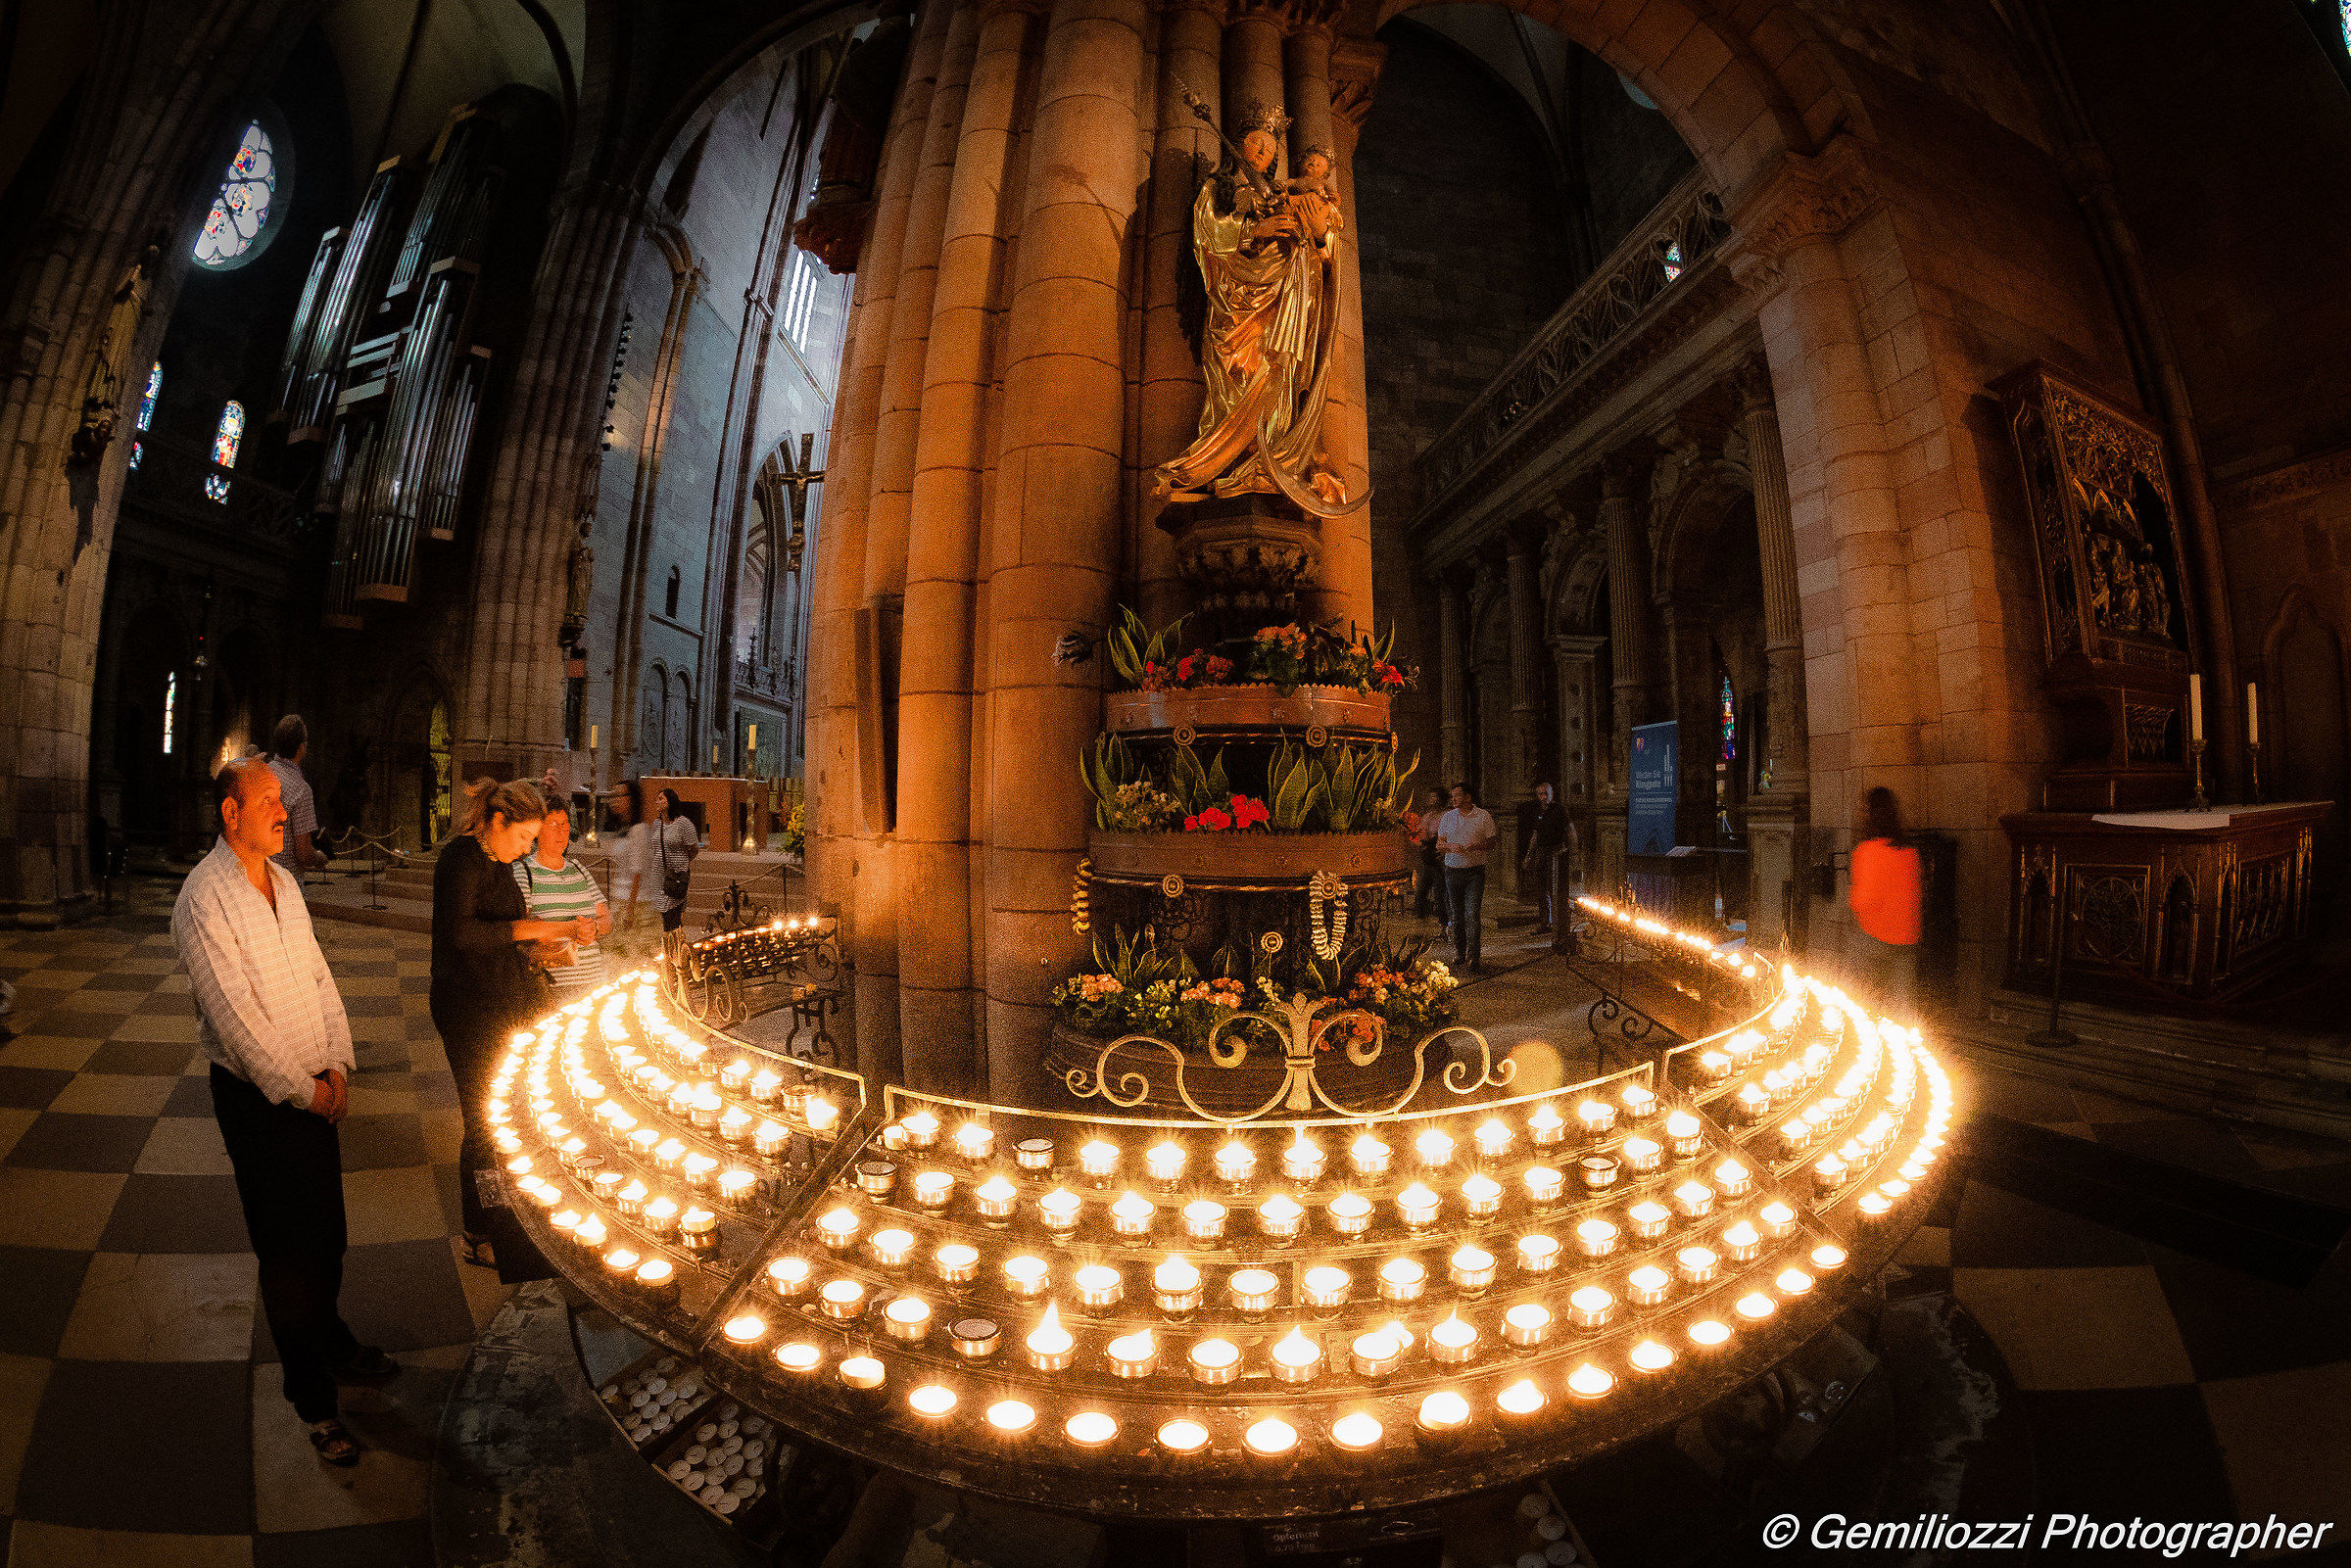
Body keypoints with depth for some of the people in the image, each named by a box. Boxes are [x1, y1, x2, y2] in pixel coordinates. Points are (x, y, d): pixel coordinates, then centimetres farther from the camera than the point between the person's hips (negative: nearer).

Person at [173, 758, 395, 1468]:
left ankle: (330, 1340, 41)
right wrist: (302, 1090, -14)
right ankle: (310, 1395, 22)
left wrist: (338, 1065, 0)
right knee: (287, 1249, 6)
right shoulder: (204, 896, -18)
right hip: (257, 1097, -6)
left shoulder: (282, 880, 6)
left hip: (315, 1088, 6)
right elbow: (234, 1014, -20)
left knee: (328, 1230, 18)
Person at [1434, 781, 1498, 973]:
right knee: (1456, 915, 8)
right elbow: (1439, 845, 9)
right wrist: (1452, 847, -13)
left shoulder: (1484, 816, 0)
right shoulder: (1447, 817, 8)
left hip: (1475, 871, -3)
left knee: (1473, 914, -10)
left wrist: (1474, 846, -17)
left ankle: (1473, 959, -8)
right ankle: (1459, 952, 22)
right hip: (1452, 870, 3)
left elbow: (1490, 843, 2)